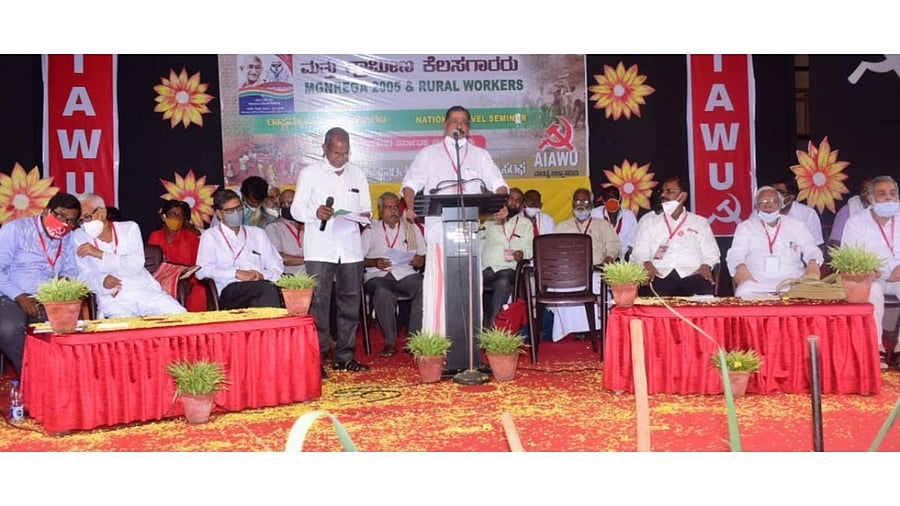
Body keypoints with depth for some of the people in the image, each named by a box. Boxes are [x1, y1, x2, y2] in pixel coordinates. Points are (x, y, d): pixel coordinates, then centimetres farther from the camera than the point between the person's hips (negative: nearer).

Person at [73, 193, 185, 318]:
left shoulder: (129, 228, 7)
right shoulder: (79, 237, 8)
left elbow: (136, 266, -8)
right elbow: (86, 275, 2)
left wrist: (100, 254, -14)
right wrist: (102, 280, -20)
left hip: (146, 291, 1)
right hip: (112, 300, -1)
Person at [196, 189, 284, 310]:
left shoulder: (258, 233, 27)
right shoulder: (210, 236, 16)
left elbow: (277, 266, 21)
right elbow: (202, 271, 1)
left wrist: (262, 275, -2)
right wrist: (236, 273, -10)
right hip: (229, 291, -3)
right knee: (268, 288, -35)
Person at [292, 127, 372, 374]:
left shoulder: (358, 174, 17)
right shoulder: (309, 174, 6)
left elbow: (366, 209, 20)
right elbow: (296, 208, 2)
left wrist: (363, 217, -3)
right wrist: (315, 213, -18)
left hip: (350, 249, 4)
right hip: (320, 249, -4)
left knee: (350, 303, 5)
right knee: (318, 303, -7)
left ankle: (345, 356, 14)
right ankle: (316, 358, -2)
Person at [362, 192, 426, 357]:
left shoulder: (412, 228, 22)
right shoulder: (371, 230, 17)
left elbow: (424, 255, 19)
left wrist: (421, 260, -5)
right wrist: (375, 262, -10)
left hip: (407, 274, 2)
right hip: (379, 276, -1)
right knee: (383, 292, -37)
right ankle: (390, 342, -26)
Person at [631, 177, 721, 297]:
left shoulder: (700, 222, 22)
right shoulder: (648, 220, 21)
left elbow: (710, 252, 16)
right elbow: (639, 251, 12)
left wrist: (706, 266, -6)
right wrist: (646, 264, -10)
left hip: (692, 274, 1)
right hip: (659, 275, -1)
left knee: (706, 295, -33)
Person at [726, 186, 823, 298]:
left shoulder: (795, 225, 21)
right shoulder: (745, 227, 17)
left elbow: (811, 249, 13)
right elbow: (736, 253, 4)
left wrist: (813, 263, -13)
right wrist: (740, 267, -20)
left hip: (792, 280, 2)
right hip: (756, 281, -2)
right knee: (744, 293, -36)